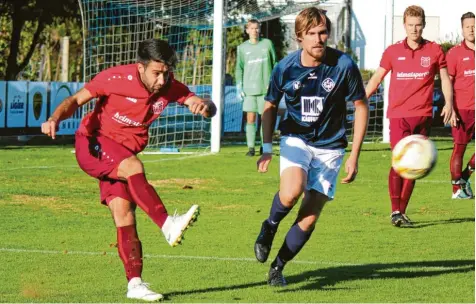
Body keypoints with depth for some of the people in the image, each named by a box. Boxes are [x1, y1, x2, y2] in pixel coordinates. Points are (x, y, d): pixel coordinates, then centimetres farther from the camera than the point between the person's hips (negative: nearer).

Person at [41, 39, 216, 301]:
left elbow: (209, 109, -9)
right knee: (133, 167, -33)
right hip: (93, 144, -5)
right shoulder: (116, 78, -19)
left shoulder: (170, 88, -6)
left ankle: (135, 283, -6)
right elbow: (76, 100, -11)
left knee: (123, 211, -8)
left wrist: (204, 107, -34)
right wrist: (55, 119, -30)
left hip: (125, 155, 5)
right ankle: (168, 225, -38)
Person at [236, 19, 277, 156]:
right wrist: (239, 87, 1)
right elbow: (239, 68, 10)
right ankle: (251, 147, -1)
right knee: (250, 118, -4)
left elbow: (275, 63, 10)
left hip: (265, 87, 0)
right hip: (249, 88, 0)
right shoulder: (242, 48, 7)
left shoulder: (267, 44, 5)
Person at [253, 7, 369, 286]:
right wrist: (267, 148, 0)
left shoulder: (344, 65, -13)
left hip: (329, 147, 0)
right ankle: (270, 227, 2)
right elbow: (271, 106, 10)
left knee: (310, 217, -4)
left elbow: (361, 107, -2)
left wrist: (354, 156, -5)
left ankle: (278, 267, 16)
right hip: (296, 138, 0)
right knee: (291, 192, -30)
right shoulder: (285, 68, -8)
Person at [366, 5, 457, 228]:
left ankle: (402, 212, 12)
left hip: (423, 115, 2)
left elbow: (445, 78, 11)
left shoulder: (434, 51, 6)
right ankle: (395, 211, -15)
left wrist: (449, 103, -3)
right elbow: (377, 78, 10)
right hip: (398, 115, -2)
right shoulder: (393, 51, 5)